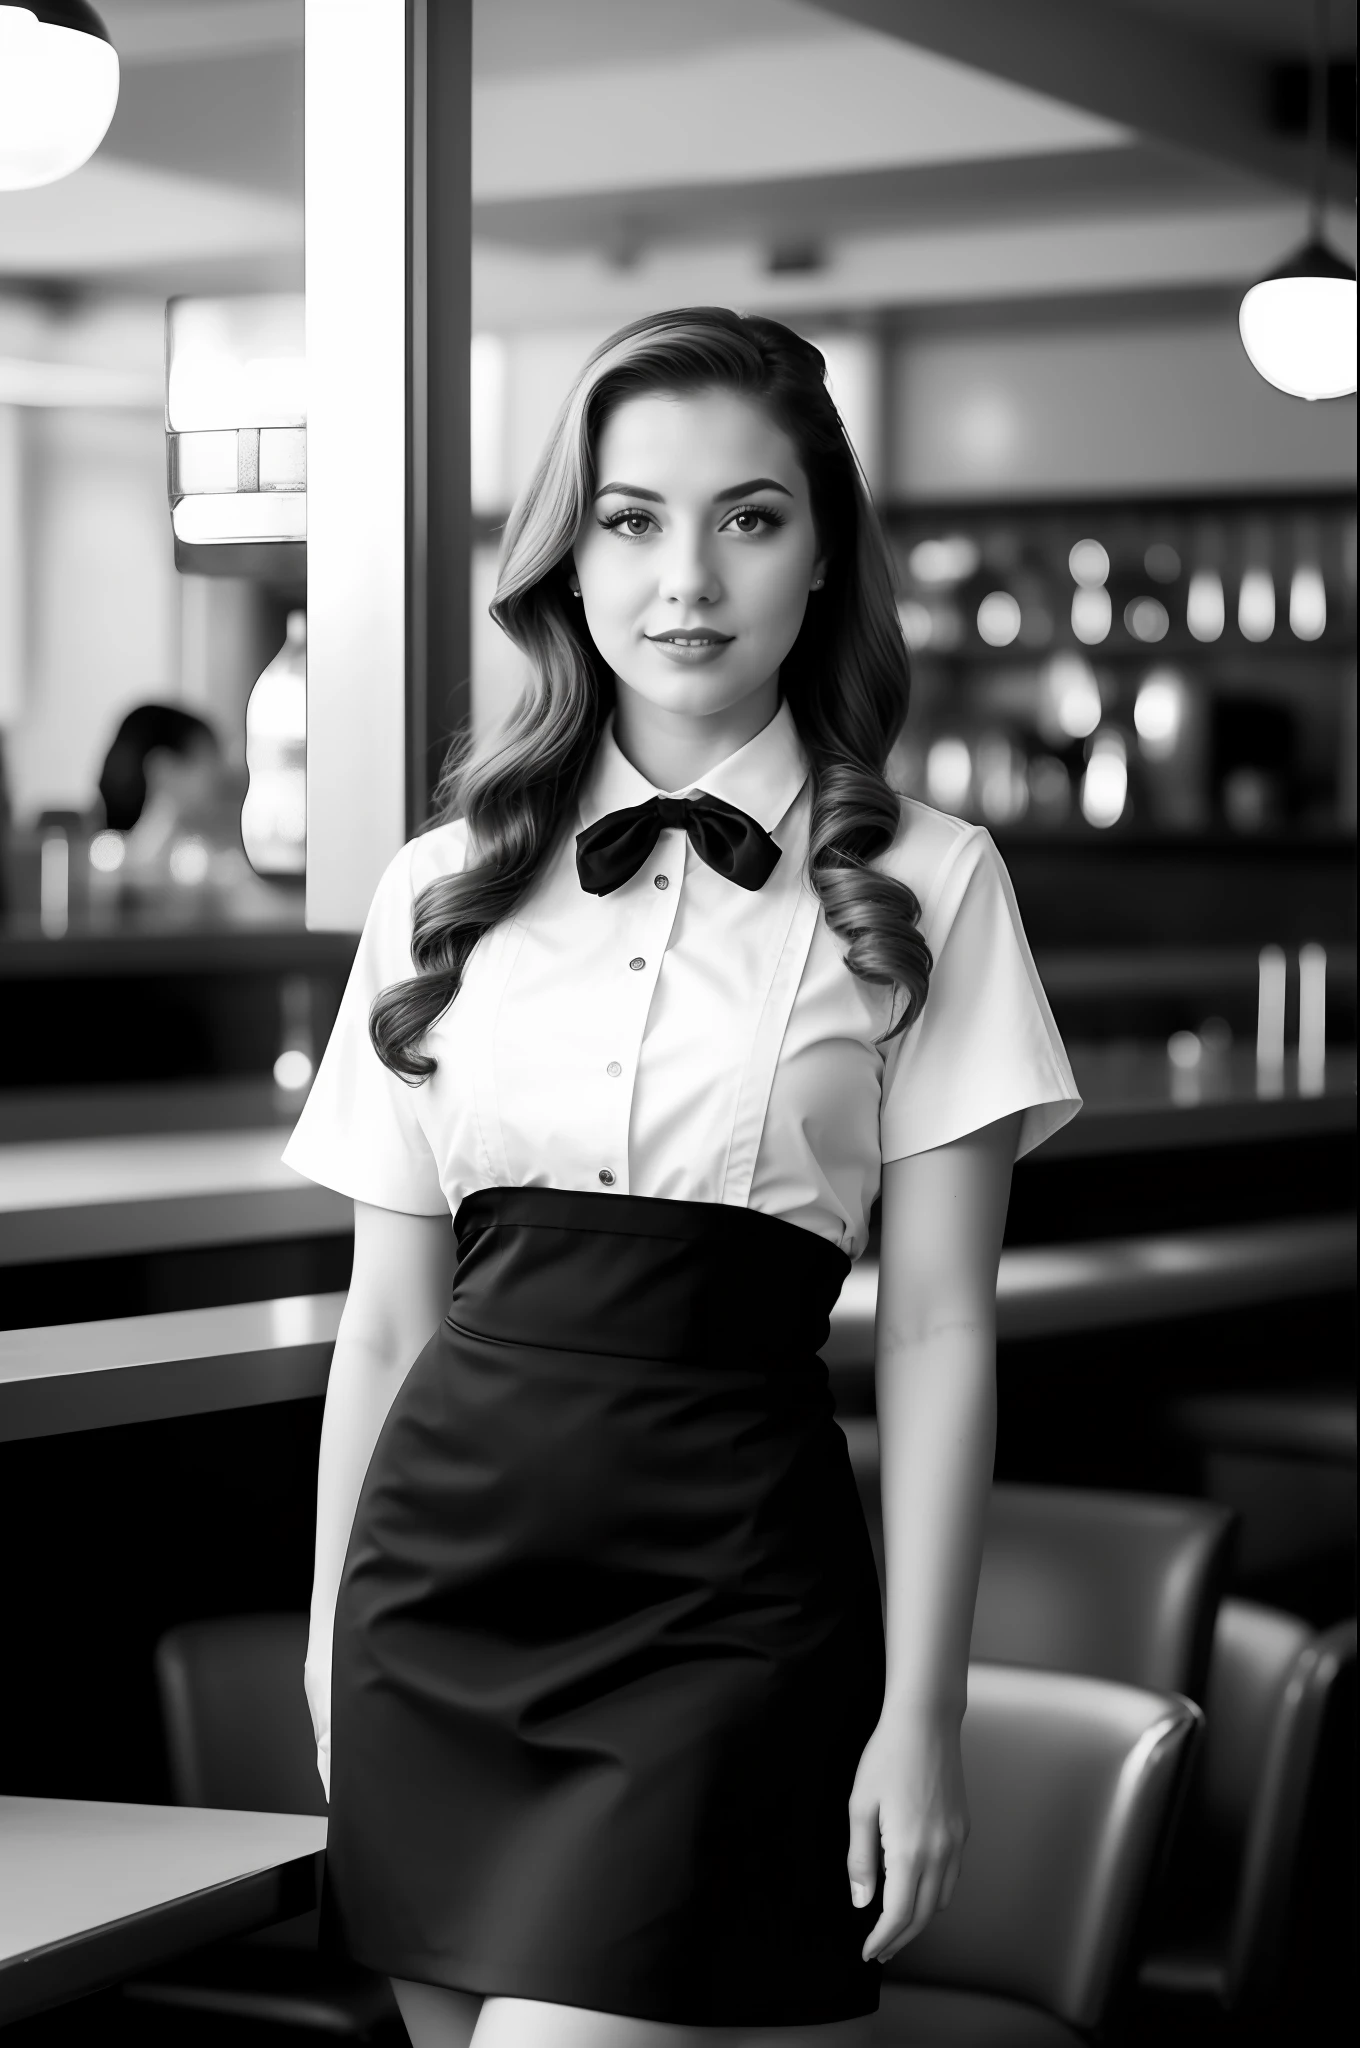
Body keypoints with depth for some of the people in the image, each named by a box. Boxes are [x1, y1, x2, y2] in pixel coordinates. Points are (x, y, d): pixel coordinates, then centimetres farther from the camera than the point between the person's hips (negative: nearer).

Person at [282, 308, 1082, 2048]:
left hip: (726, 1591, -3)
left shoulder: (921, 889, 0)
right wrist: (333, 1655, 10)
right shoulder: (444, 887, 8)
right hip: (439, 1569, 3)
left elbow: (937, 1332, -1)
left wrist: (920, 1713, -4)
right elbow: (386, 1319, 10)